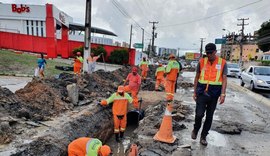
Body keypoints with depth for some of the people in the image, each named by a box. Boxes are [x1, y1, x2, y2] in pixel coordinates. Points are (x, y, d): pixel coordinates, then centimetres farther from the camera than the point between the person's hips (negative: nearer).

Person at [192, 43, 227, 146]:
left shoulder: (222, 63, 0)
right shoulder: (201, 62, 1)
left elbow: (224, 79, -1)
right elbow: (197, 77, 7)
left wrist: (223, 94, -10)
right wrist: (195, 92, 6)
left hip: (214, 94, 1)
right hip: (202, 92, 0)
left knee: (209, 117, 8)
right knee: (199, 114, -6)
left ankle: (203, 136, 24)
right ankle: (195, 130, 24)